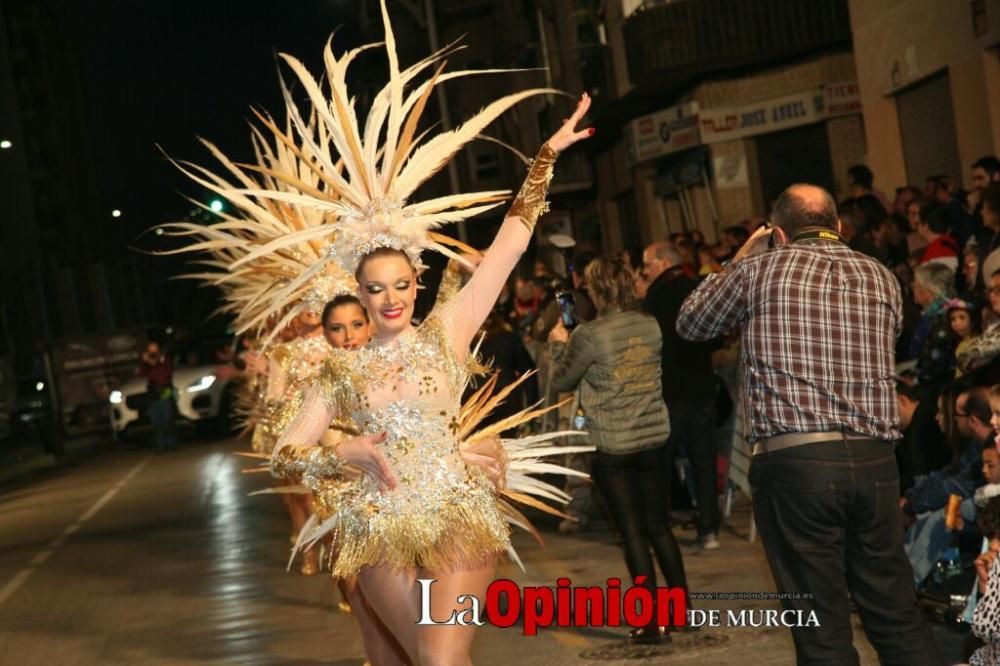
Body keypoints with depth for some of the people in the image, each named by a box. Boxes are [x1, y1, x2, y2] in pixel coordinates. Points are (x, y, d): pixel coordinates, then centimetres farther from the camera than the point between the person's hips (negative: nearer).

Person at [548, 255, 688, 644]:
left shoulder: (590, 335, -14)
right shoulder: (651, 326, 0)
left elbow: (562, 381, -2)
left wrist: (560, 345, 17)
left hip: (614, 447, -4)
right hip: (656, 439, 4)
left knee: (633, 532, 2)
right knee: (659, 526, 15)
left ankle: (653, 621, 4)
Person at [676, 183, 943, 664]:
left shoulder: (760, 269, 2)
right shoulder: (881, 277, 13)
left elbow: (690, 323, 16)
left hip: (794, 461, -4)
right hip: (874, 460, 4)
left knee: (823, 627, 2)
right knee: (896, 616, 12)